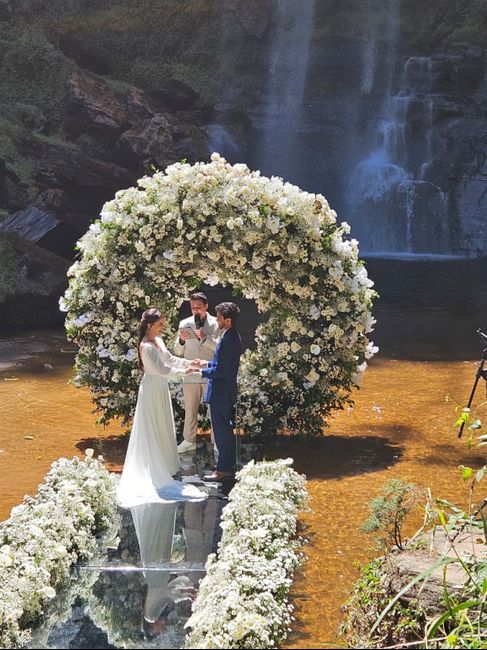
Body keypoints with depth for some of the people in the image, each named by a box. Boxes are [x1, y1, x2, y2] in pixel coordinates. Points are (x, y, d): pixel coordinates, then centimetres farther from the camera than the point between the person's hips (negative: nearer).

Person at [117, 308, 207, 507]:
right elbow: (160, 369, -22)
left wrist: (191, 363, 2)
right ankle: (154, 474, 7)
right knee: (152, 430, -1)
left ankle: (162, 467, 26)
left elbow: (170, 359, 12)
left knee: (163, 428, 15)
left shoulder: (158, 341, 6)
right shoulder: (146, 346, -22)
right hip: (151, 390, -9)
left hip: (161, 389, 9)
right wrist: (183, 372, -19)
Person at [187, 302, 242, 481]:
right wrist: (206, 364, 12)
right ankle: (229, 464, 28)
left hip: (220, 393, -10)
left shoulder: (228, 341, -25)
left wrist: (198, 371, -15)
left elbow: (220, 370, -25)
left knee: (222, 431, -1)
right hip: (226, 392, 10)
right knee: (226, 429, 18)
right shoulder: (234, 336, 8)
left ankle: (223, 469, 7)